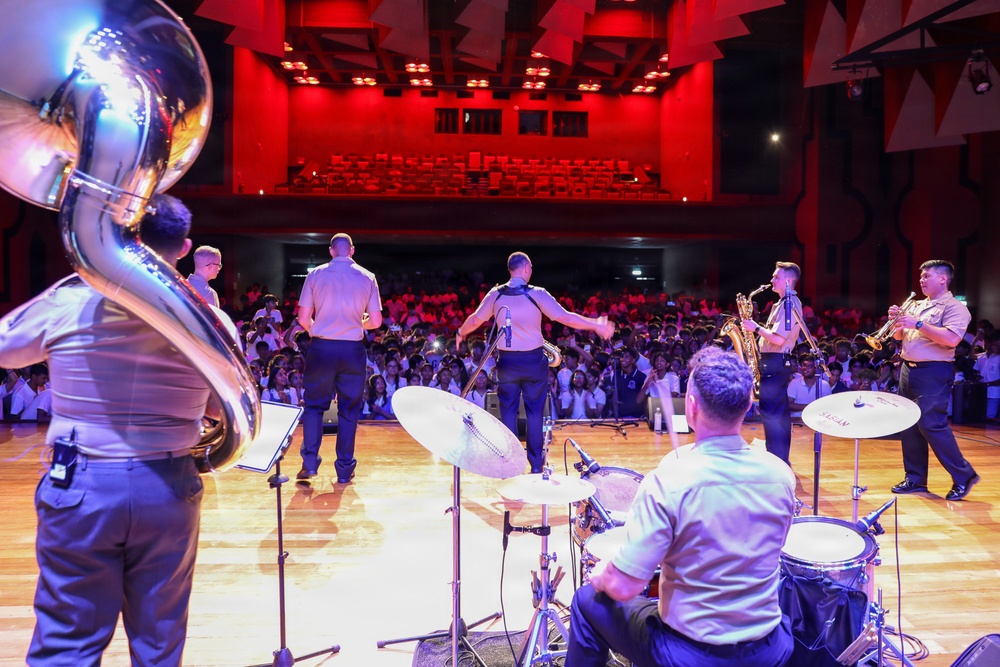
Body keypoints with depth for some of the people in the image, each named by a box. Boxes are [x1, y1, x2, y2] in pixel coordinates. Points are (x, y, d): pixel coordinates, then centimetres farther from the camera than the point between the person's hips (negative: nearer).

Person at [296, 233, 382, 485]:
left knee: (314, 404, 13)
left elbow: (303, 318, 0)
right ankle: (344, 469, 12)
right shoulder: (367, 277, 2)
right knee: (349, 409, 9)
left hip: (321, 348, 0)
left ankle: (310, 461, 4)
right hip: (352, 349, 0)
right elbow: (375, 321, 1)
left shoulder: (315, 275, 1)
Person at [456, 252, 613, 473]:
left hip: (507, 361, 2)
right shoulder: (536, 294, -11)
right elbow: (565, 317, -13)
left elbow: (475, 320, 9)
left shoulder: (495, 294, -2)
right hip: (533, 360, -2)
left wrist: (460, 334, 30)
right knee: (534, 412, 8)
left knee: (508, 412, 11)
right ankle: (536, 465, 13)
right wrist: (596, 326, -4)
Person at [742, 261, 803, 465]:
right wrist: (757, 329, 8)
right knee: (779, 412, 14)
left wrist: (756, 328, -15)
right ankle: (780, 459, 22)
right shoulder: (784, 302, 17)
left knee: (770, 411, -9)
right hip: (777, 362, 11)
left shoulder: (790, 303, -15)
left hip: (775, 363, -11)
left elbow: (779, 339, -24)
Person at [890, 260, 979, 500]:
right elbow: (899, 336, 20)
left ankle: (964, 476, 3)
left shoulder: (954, 307, -8)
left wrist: (918, 324, -21)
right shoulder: (916, 305, 16)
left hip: (933, 373, -8)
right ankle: (915, 478, 15)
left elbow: (951, 338, -24)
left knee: (931, 425, -12)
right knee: (909, 426, 8)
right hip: (908, 369, 8)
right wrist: (897, 320, 1)